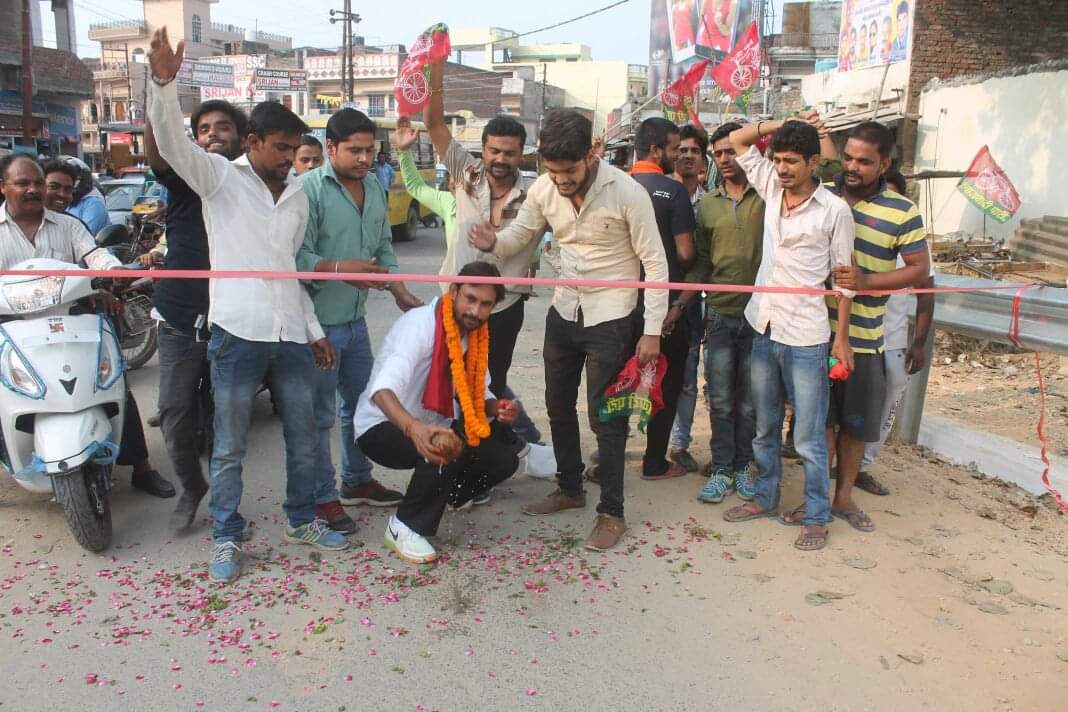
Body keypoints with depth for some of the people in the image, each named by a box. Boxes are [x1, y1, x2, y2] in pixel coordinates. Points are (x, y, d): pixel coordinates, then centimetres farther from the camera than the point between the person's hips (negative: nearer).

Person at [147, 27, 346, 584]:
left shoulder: (297, 195, 16)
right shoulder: (219, 177, 2)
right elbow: (171, 142, -16)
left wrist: (314, 330, 19)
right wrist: (163, 82, -32)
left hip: (290, 336, 5)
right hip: (237, 334, -5)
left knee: (304, 439, 14)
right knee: (229, 447, 6)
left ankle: (302, 520, 33)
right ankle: (227, 538, 21)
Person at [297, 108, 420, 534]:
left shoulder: (375, 189, 10)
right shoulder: (309, 188, -14)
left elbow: (384, 250, 17)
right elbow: (296, 257, -19)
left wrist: (402, 295, 7)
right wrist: (340, 268, -33)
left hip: (356, 318, 8)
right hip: (318, 321, -8)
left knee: (361, 402, 18)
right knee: (321, 413, 2)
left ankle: (357, 480, 36)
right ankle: (322, 498, 15)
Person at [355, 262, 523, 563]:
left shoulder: (476, 333, -2)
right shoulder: (420, 324, -27)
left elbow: (477, 394, 8)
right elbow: (383, 388, -42)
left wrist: (497, 409, -16)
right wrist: (414, 428, -61)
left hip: (430, 426, 8)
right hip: (383, 428, -7)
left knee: (503, 459, -6)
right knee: (445, 450, -35)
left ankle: (438, 497, 15)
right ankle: (407, 526, -13)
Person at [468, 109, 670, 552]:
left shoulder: (627, 192, -20)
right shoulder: (543, 190, -6)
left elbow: (654, 262, -14)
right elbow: (518, 236, 5)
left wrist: (653, 330, -16)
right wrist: (493, 243, -20)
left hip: (610, 320, -6)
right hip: (563, 313, 6)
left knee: (605, 418, -2)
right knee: (558, 407, 17)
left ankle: (611, 513, 13)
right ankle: (570, 489, 36)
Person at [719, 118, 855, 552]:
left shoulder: (834, 210, -8)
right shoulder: (771, 190, 5)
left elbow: (843, 278, -4)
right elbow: (738, 140, 13)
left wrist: (842, 338, -5)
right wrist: (783, 124, 1)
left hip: (806, 339, -5)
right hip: (763, 330, 5)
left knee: (809, 438, 2)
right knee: (765, 428, 18)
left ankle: (817, 517, 16)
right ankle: (765, 497, 33)